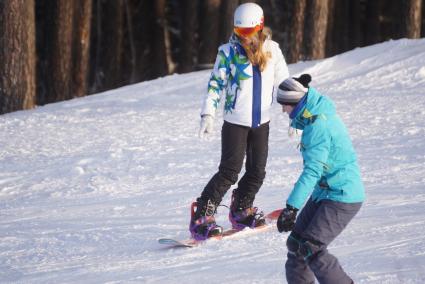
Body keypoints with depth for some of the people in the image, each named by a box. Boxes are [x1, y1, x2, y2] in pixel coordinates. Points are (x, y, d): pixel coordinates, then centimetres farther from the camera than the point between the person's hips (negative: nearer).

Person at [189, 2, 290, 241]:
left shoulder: (272, 50, 2)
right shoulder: (228, 52, -7)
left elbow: (284, 83, 9)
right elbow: (216, 84, -5)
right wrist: (208, 114, -15)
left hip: (261, 122, 4)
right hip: (235, 121, -4)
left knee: (257, 171, 6)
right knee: (230, 171, -12)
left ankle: (241, 211, 28)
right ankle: (202, 216, -8)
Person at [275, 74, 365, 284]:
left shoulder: (318, 126, -23)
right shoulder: (321, 116, 8)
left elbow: (312, 171, -29)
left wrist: (291, 207, -32)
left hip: (342, 197, -10)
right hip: (324, 193, 10)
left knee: (311, 250, -15)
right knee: (295, 244, 9)